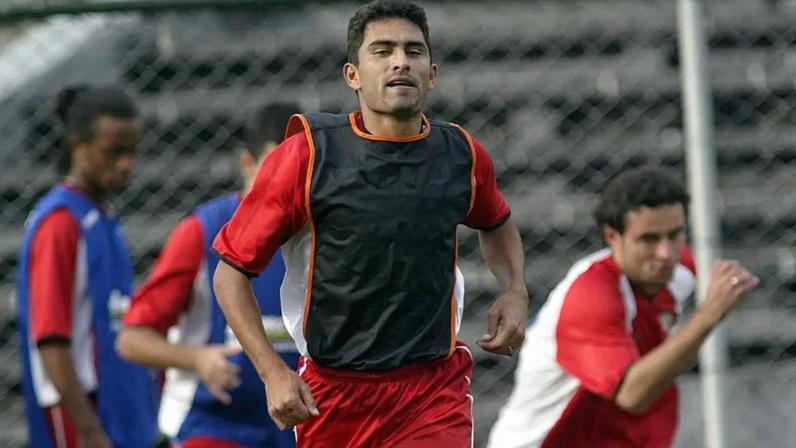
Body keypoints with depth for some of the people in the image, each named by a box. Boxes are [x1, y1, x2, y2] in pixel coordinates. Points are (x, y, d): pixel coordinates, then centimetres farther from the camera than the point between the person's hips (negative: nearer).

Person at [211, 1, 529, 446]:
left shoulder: (464, 155, 0)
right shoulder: (306, 156, -9)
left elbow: (497, 224, 25)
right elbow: (231, 270, -4)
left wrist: (515, 291, 5)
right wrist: (273, 372, -14)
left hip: (435, 391, 1)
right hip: (329, 395, -1)